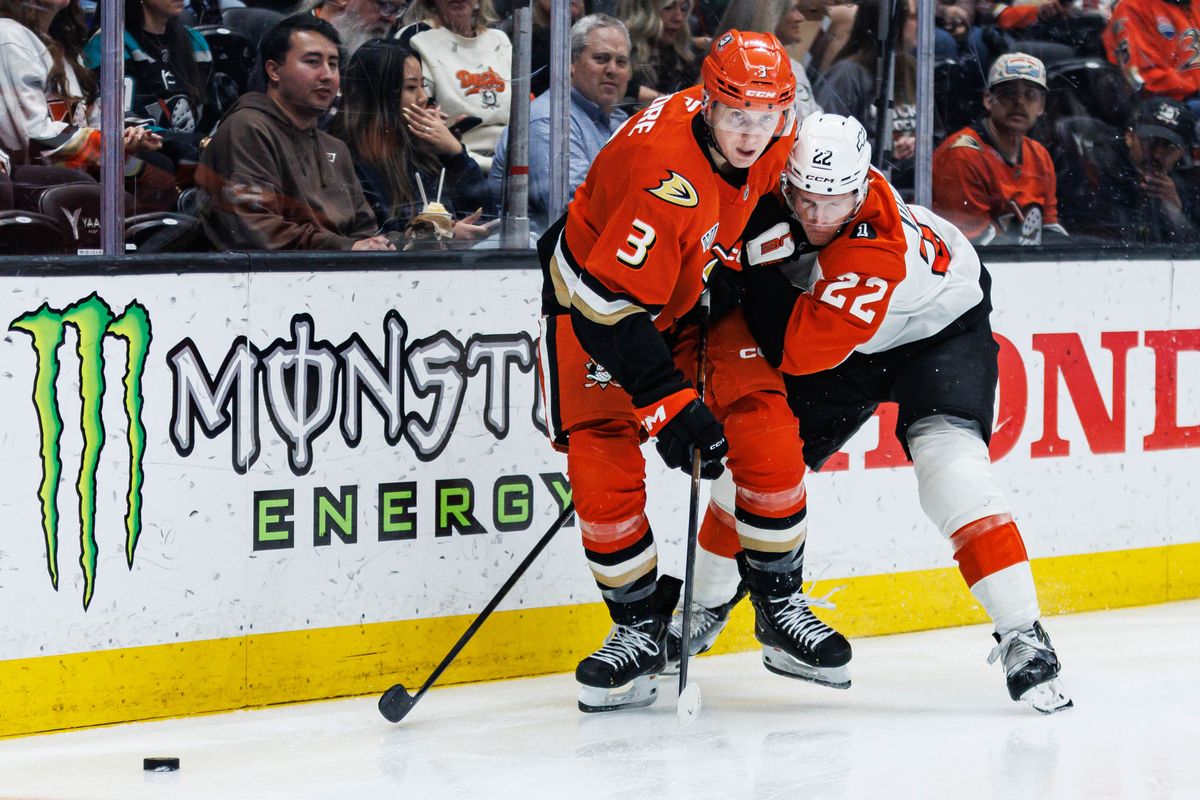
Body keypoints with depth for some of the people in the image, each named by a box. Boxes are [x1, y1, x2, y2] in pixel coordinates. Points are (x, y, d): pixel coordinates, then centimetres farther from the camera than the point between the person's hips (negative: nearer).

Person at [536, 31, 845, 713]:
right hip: (593, 292, -5)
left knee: (767, 441, -7)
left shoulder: (777, 138, -15)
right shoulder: (665, 174, -38)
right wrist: (666, 402, -34)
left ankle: (780, 603, 11)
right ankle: (641, 627, 7)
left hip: (699, 292, 6)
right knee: (604, 466, -12)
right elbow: (609, 305, -35)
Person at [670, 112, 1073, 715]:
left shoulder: (879, 249, -41)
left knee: (946, 455, -29)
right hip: (848, 345, 6)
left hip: (939, 329, -6)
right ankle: (705, 606, 26)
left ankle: (1022, 636, -25)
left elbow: (797, 350, -44)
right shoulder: (778, 201, -23)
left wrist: (765, 261, -44)